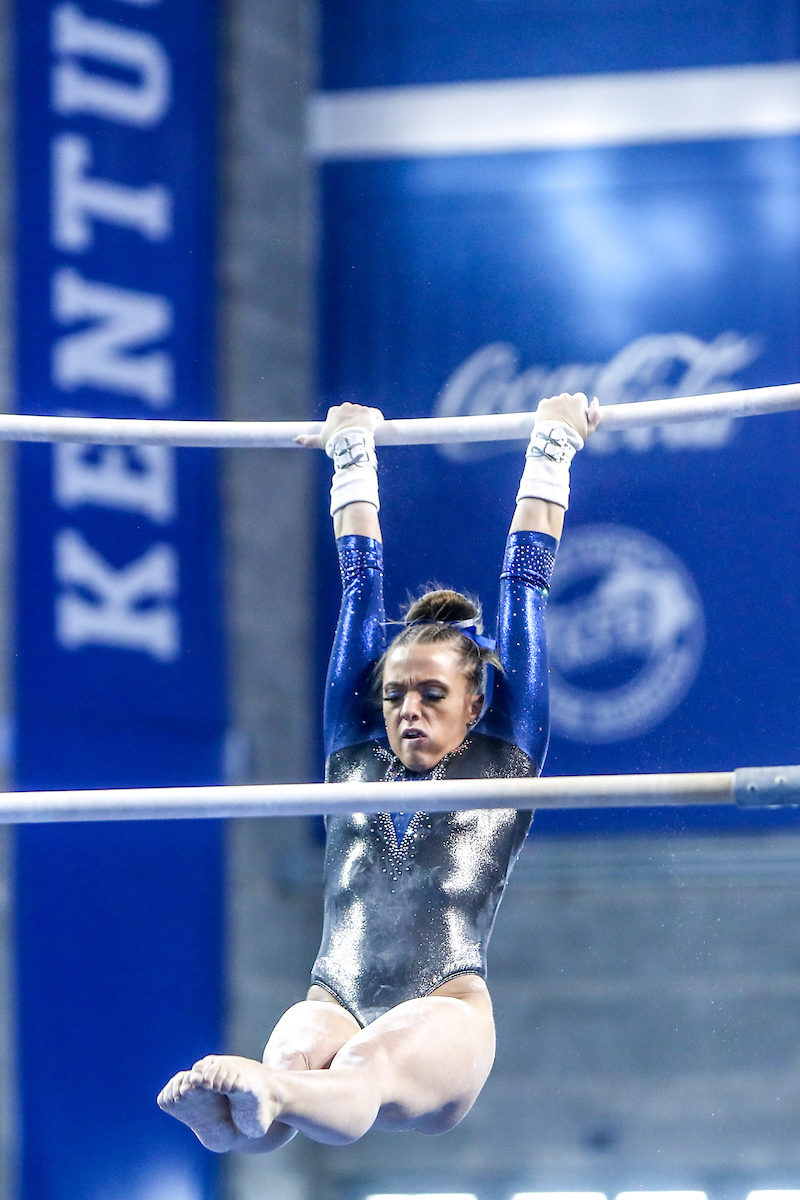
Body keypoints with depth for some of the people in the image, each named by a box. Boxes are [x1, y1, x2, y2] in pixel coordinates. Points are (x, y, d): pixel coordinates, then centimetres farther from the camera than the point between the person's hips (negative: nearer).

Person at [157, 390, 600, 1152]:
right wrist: (353, 459, 41)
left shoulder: (501, 762, 19)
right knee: (298, 1053, -35)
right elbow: (361, 582, 34)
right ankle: (235, 1114, -70)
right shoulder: (355, 754, 26)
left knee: (369, 1067, -38)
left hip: (443, 1012, -3)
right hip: (337, 1005, 3)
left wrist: (550, 452, 30)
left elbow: (525, 580, 25)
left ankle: (273, 1094, -72)